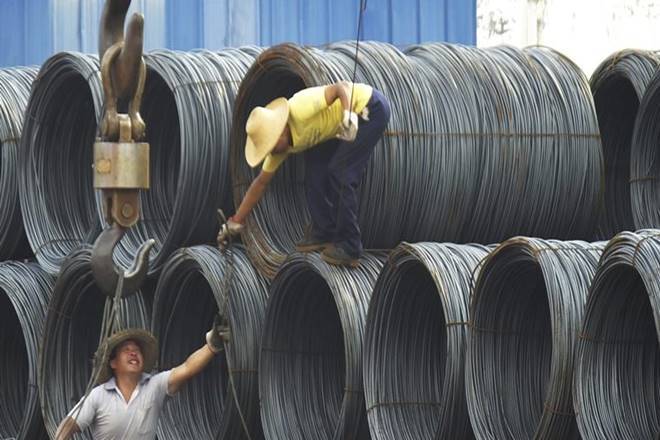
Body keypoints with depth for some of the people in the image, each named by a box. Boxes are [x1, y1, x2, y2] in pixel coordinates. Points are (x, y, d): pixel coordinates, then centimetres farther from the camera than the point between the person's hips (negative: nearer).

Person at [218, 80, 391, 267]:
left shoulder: (299, 111, -29)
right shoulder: (281, 143, -2)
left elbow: (342, 86, -28)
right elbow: (261, 183, 7)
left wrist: (348, 114, -46)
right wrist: (235, 222, 8)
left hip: (371, 107, -8)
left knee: (341, 174, -13)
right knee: (315, 165, 5)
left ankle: (348, 248, -8)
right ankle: (323, 232, 14)